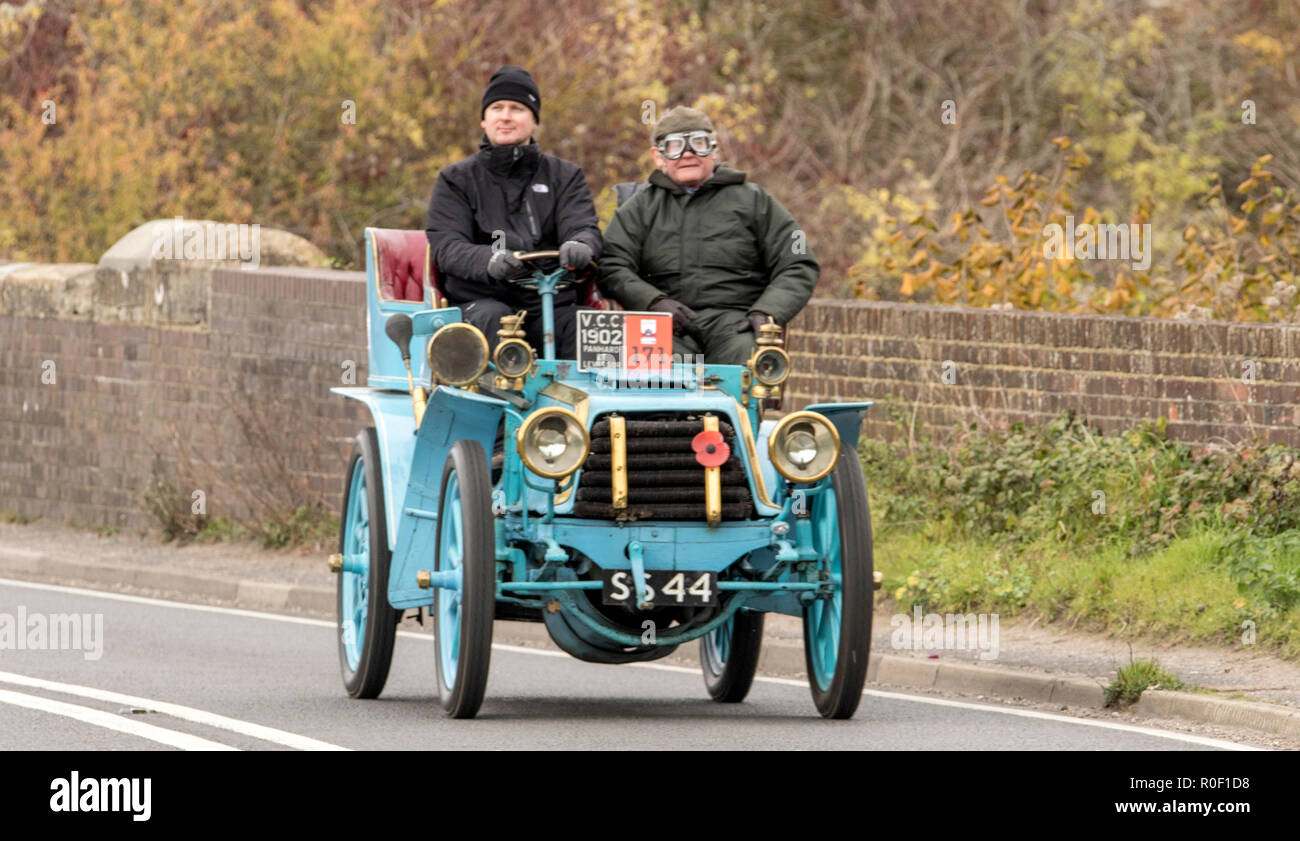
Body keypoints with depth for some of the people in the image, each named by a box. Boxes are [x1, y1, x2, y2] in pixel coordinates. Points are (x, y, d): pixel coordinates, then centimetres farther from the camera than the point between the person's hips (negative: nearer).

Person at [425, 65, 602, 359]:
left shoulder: (564, 176, 19)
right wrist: (489, 260, -24)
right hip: (481, 299, -1)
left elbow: (584, 228, 5)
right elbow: (446, 246, 1)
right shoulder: (457, 179, 15)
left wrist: (580, 246, -25)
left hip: (553, 304, 1)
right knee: (491, 318, -37)